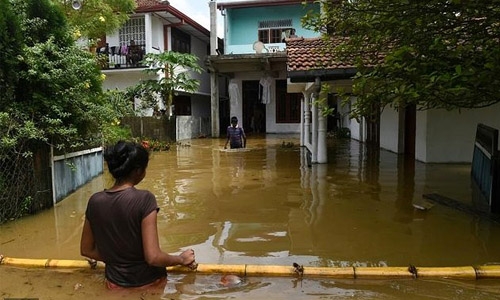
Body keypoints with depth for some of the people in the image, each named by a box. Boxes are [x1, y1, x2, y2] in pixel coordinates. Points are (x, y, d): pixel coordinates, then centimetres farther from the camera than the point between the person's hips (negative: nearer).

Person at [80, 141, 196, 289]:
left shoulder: (94, 201, -8)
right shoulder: (144, 199, -24)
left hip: (115, 283, 5)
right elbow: (153, 257, -25)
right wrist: (181, 259, -8)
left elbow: (86, 250, 4)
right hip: (146, 283, -4)